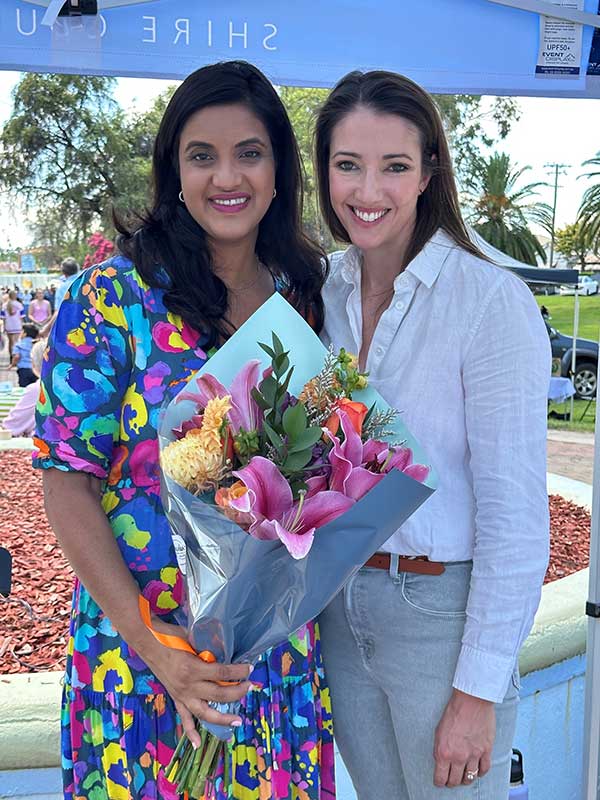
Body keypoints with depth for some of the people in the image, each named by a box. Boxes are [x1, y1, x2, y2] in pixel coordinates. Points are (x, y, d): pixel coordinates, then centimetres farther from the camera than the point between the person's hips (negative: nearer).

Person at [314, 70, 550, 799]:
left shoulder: (492, 301, -17)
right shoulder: (324, 290, 0)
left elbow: (514, 515, -17)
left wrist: (478, 690, -14)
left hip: (440, 611, -5)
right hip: (340, 608, 5)